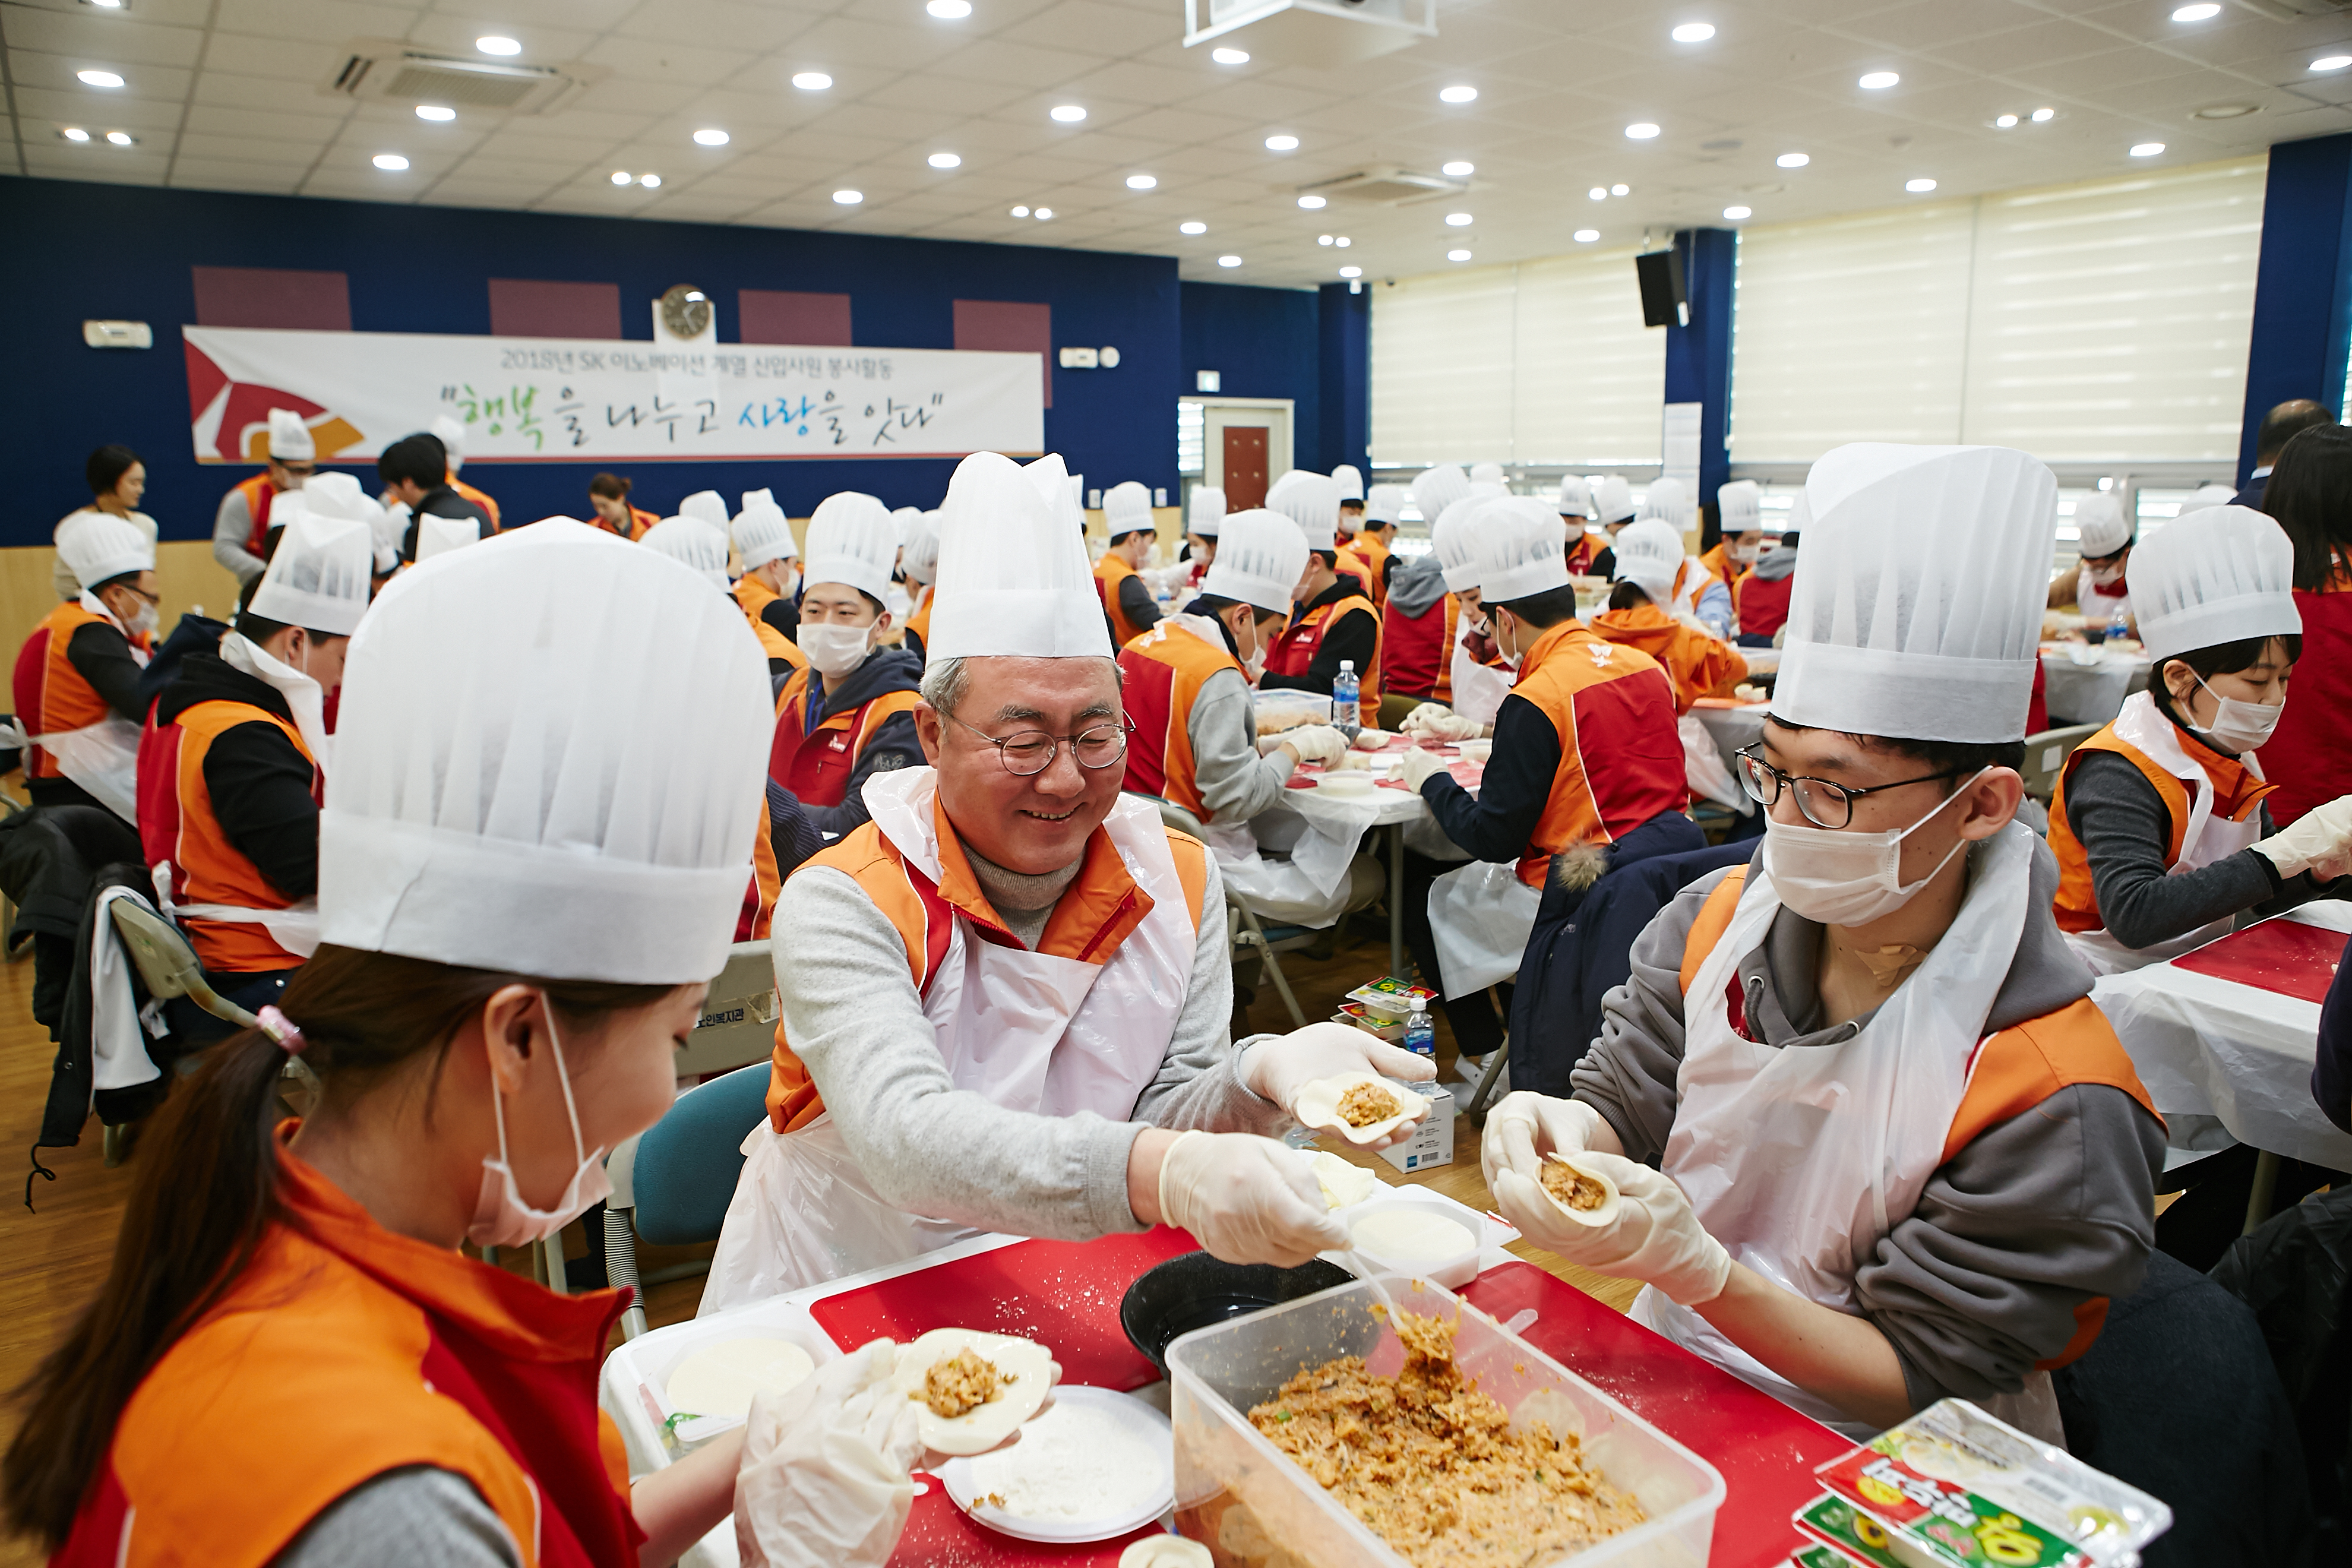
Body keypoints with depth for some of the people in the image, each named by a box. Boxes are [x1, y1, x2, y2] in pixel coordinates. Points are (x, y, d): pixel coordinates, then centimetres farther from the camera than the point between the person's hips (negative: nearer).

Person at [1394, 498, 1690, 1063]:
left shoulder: (1536, 698, -20)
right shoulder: (1644, 665, 3)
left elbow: (1492, 837, -17)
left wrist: (1430, 779, -1)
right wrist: (1478, 729, 31)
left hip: (1580, 892, -8)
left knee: (1422, 892, 12)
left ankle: (1487, 1056, 19)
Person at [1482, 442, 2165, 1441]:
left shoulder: (2052, 1102, -19)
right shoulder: (1712, 921, -4)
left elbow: (1921, 1385, -16)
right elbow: (1624, 1107, 2)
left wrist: (1694, 1266, -31)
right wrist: (1560, 1129, -22)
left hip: (1851, 1468, -4)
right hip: (1663, 1371, 5)